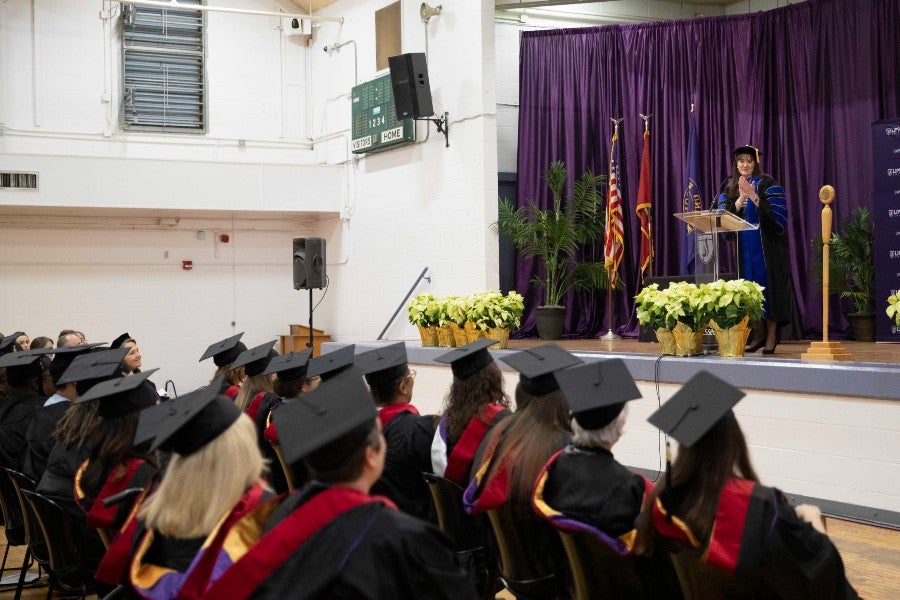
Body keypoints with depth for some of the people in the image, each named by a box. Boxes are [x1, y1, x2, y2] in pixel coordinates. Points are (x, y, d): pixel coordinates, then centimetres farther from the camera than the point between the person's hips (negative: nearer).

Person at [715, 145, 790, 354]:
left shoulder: (767, 184, -1)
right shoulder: (729, 187, 11)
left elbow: (776, 215, -11)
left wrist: (754, 197, -21)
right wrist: (740, 199, -16)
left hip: (766, 245, -4)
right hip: (742, 247, 4)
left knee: (766, 284, -5)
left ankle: (772, 335, -2)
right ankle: (759, 334, 7)